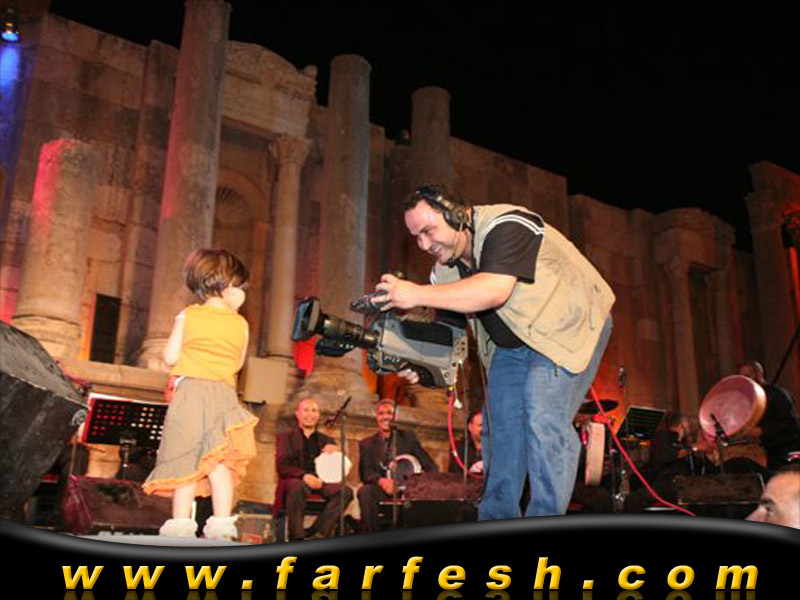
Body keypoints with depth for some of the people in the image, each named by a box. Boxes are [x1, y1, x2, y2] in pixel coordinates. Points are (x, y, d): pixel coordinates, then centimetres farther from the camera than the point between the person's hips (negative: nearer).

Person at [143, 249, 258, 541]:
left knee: (185, 459, 1)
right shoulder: (240, 324, 7)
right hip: (224, 393, 1)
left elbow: (170, 357, 1)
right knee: (219, 461, 1)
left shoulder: (187, 316, 4)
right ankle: (221, 523, -4)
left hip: (190, 389, -1)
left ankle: (181, 523, 0)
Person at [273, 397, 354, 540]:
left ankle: (316, 533, -29)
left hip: (320, 482, 3)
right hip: (295, 481, -3)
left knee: (345, 491, -28)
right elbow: (281, 466, 0)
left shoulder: (327, 441, 24)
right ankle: (297, 538, -29)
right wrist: (304, 475, -18)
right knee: (297, 487, -39)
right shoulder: (286, 437, 16)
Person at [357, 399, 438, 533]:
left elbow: (431, 466, 7)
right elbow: (365, 473, -1)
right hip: (381, 489, 0)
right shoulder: (367, 444, 13)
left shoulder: (408, 437, 13)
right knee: (365, 491, -33)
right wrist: (381, 480, -23)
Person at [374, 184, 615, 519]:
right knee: (499, 420, 2)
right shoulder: (445, 267, -3)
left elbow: (494, 291, -44)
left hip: (568, 326, -8)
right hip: (512, 344, 8)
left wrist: (417, 295, -43)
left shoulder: (506, 226, -28)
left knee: (543, 415, -21)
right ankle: (497, 521, 12)